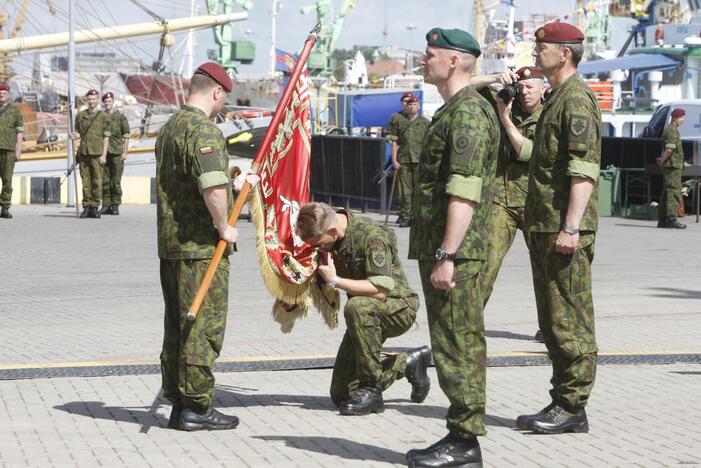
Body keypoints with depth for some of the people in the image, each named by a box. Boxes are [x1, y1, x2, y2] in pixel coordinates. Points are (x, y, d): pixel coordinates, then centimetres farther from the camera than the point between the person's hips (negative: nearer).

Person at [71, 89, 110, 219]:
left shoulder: (103, 116, 2)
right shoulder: (80, 115, 11)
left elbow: (106, 137, -1)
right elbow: (78, 133, 16)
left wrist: (104, 155, -8)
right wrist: (75, 136, -10)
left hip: (97, 153, -2)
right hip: (83, 153, 3)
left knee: (97, 181, -2)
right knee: (85, 181, 3)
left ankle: (94, 208, 4)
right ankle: (86, 207, 7)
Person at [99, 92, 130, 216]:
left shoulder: (120, 117, 2)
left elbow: (126, 136, 1)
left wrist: (125, 152, -7)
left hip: (117, 153, -3)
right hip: (103, 153, 3)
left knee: (116, 181, -3)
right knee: (104, 180, 2)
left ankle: (115, 206, 2)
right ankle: (106, 205, 7)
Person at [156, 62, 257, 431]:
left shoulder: (168, 128, 16)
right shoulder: (203, 130, -15)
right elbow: (213, 186, -29)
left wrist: (238, 186, 31)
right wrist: (224, 227, -14)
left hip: (170, 243, 9)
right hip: (201, 244, -9)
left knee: (178, 324, 12)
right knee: (204, 324, -4)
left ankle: (178, 403, 18)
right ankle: (196, 408, -1)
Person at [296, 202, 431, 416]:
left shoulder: (372, 236, -26)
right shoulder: (328, 240, -3)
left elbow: (380, 290, -33)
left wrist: (335, 281, -29)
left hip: (398, 308, -8)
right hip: (367, 317, 8)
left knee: (357, 307, -42)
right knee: (341, 395, 4)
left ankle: (371, 390, -28)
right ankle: (408, 363, 24)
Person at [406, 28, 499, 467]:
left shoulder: (468, 113, -15)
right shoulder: (455, 110, 20)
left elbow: (464, 193, -23)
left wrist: (446, 257, -25)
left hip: (453, 252, -11)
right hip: (443, 249, 11)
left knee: (458, 345, -7)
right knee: (457, 344, 12)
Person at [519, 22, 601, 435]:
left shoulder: (576, 98, -12)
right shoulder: (556, 98, 20)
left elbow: (585, 168, -20)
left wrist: (571, 227, -25)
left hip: (566, 230, -11)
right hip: (545, 227, 11)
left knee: (570, 321, -6)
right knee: (553, 321, 13)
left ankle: (573, 408, -2)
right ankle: (562, 402, 19)